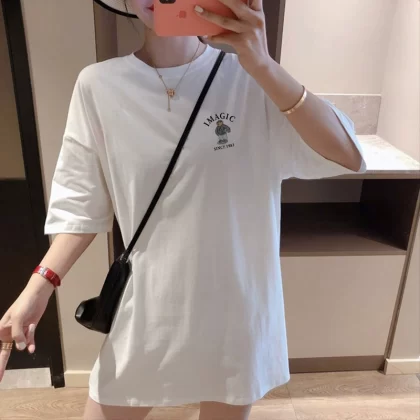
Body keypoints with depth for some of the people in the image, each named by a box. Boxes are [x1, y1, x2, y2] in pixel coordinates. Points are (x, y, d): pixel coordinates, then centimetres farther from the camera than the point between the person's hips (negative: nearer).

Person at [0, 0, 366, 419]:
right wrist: (38, 286, -9)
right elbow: (81, 203, -1)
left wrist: (263, 66, -29)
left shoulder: (251, 80, -10)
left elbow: (346, 157, -19)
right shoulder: (98, 85, -7)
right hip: (147, 307, 1)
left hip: (236, 303, 0)